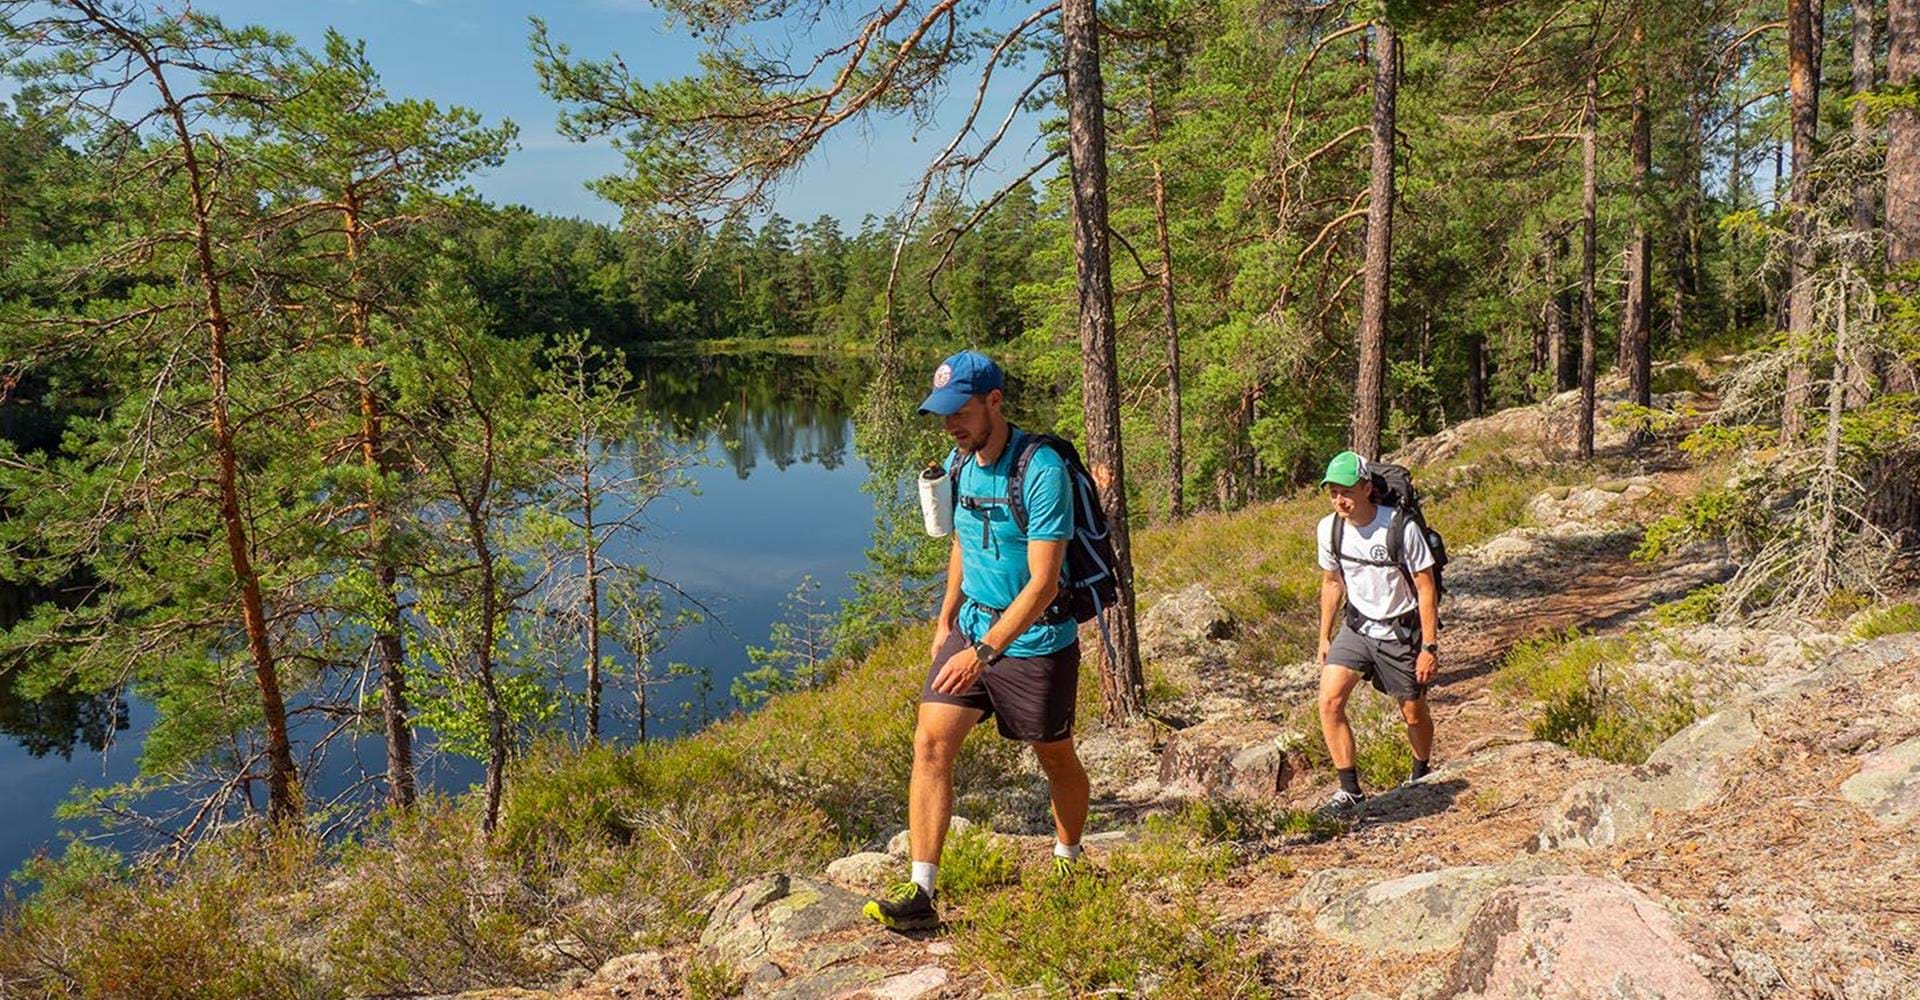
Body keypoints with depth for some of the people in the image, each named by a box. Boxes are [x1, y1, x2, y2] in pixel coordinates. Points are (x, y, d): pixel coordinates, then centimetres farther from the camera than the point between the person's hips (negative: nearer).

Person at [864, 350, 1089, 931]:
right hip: (971, 627, 6)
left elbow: (1042, 584, -26)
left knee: (1055, 758, 12)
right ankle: (921, 894, -4)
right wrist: (947, 618, 17)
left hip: (1036, 640, -6)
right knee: (931, 742, -7)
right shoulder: (958, 462, 2)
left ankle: (1067, 866, 38)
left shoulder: (1041, 471, -23)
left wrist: (983, 652, -31)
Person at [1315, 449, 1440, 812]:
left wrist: (1429, 647, -14)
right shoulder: (1329, 528, -8)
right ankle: (1350, 787, -4)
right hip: (1356, 626, 3)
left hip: (1400, 631, -3)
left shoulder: (1401, 528, -22)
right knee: (1329, 700, -15)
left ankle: (1421, 773, 41)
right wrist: (1324, 638, 11)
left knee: (1413, 713, 11)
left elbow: (1426, 589, -14)